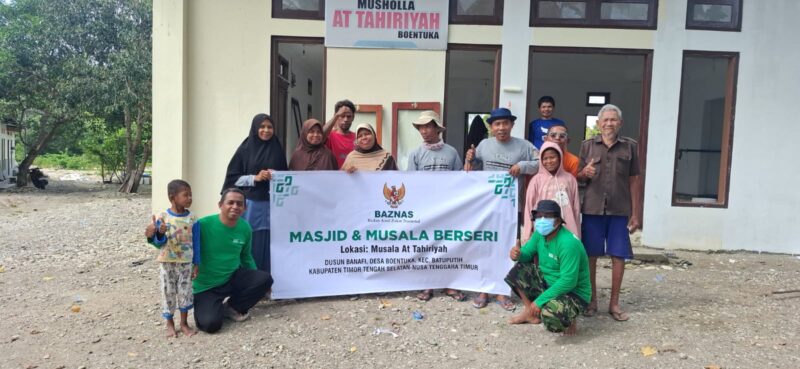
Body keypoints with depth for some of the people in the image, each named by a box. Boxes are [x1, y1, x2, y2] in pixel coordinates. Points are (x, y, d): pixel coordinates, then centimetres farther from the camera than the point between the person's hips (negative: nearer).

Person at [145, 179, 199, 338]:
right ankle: (169, 323, 26)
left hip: (186, 263, 1)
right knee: (168, 293, 8)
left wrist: (196, 264, 0)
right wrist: (159, 234, -28)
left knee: (185, 293, 7)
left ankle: (184, 323, 24)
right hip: (167, 263, -1)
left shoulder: (192, 218, -5)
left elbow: (196, 243, 0)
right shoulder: (163, 218, -9)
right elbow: (159, 243, -6)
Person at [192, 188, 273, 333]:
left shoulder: (245, 228, -3)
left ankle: (232, 307, 5)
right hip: (206, 286, -5)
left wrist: (258, 282, 13)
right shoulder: (203, 225, -20)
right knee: (210, 323, -25)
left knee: (265, 278, -18)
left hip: (233, 278, 5)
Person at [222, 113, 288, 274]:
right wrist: (254, 178, -11)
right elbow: (232, 177, 0)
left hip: (271, 205, 2)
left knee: (268, 245, 2)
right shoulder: (245, 149, 2)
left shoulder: (277, 150, 9)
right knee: (249, 245, -2)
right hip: (250, 204, -2)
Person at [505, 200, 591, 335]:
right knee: (518, 270, -6)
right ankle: (530, 311, 9)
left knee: (550, 314, -36)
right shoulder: (540, 233, -5)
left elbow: (568, 282, -31)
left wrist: (540, 301, -27)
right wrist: (518, 254, -20)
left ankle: (568, 318, 1)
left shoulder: (568, 243, -29)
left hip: (574, 292, -8)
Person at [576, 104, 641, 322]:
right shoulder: (588, 146, 6)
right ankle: (592, 300, 20)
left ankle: (614, 303, 17)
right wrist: (585, 173, -13)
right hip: (592, 209, 0)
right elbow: (579, 178, 11)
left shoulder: (630, 146, 6)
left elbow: (633, 181, 6)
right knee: (590, 255, 5)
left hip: (619, 211, 0)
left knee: (619, 256, 3)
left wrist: (635, 213, 3)